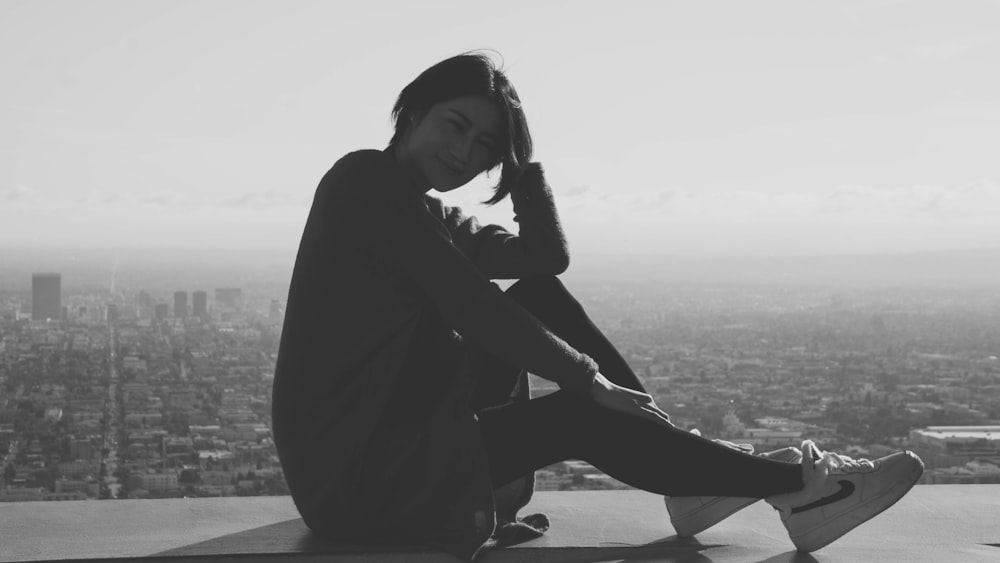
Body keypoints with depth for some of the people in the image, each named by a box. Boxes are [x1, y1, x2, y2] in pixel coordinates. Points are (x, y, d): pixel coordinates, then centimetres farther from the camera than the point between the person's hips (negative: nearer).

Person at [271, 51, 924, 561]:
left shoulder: (429, 215, 16)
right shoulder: (367, 177, -12)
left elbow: (547, 257, 9)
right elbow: (467, 302, -19)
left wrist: (519, 155, 1)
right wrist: (589, 378, -12)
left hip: (395, 439, 9)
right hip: (352, 472, -9)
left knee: (544, 298, 3)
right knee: (580, 417, -12)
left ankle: (693, 470, 2)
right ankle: (796, 486, -2)